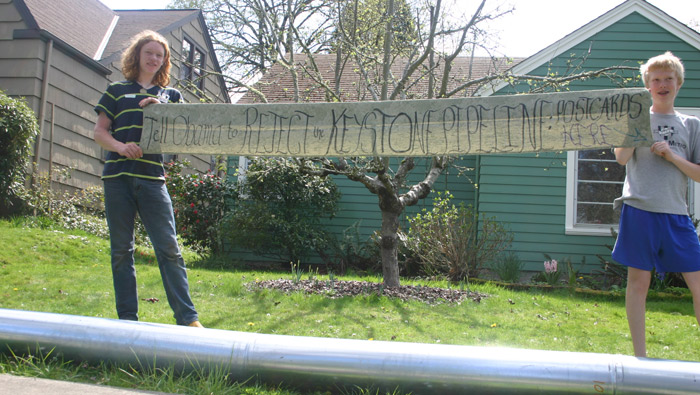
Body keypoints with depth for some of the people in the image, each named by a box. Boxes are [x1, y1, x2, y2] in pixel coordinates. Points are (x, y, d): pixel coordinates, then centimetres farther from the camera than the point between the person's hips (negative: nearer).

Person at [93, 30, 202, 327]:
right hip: (117, 177, 0)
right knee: (121, 250, 4)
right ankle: (127, 318, 12)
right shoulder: (117, 91, 15)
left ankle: (187, 317, -4)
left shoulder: (170, 96, 18)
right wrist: (120, 146, -11)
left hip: (152, 179, 0)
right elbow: (99, 131, 10)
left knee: (169, 248, -6)